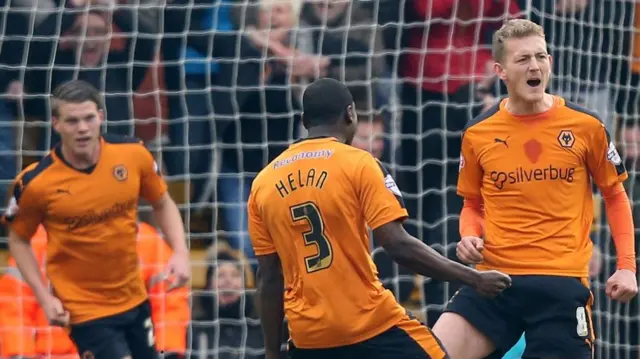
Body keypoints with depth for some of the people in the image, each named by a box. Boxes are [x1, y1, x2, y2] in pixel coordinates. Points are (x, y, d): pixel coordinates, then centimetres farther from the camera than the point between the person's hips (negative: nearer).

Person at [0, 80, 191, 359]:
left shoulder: (133, 154, -10)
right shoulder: (35, 183, -17)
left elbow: (162, 203, 8)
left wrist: (180, 252, -7)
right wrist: (44, 297, -9)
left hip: (134, 300, 5)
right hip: (83, 310, -5)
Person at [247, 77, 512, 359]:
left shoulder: (263, 183, 7)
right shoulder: (358, 164, -6)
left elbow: (269, 278, 9)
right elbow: (399, 247, -14)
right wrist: (474, 278, -6)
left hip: (307, 336, 4)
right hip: (371, 325, -4)